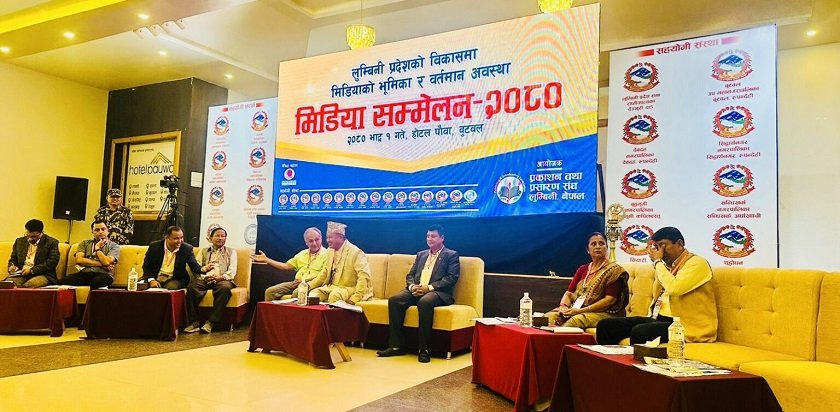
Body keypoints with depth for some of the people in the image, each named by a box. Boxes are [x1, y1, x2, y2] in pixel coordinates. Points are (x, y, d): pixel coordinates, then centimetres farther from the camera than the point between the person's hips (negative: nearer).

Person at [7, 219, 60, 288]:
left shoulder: (51, 242, 3)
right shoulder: (19, 241, 21)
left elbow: (52, 262, -7)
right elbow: (13, 258, 27)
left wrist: (32, 270, -16)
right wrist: (11, 266, 4)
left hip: (42, 275, -4)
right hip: (21, 275, 4)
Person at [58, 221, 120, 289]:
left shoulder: (113, 245, 13)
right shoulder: (84, 243, 23)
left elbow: (106, 262, -5)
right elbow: (79, 260, 5)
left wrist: (97, 248, 8)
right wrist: (101, 264, -2)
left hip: (103, 274, -3)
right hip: (85, 273, 3)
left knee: (96, 282, -42)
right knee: (62, 281, -30)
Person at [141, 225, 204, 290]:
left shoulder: (187, 248, -6)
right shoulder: (154, 246, -5)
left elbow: (194, 266, -9)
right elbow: (146, 266, 1)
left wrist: (203, 269, -33)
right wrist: (151, 280, -17)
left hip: (173, 280, 0)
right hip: (155, 278, 0)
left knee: (171, 287, -32)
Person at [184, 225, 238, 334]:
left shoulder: (231, 251, 21)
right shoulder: (203, 251, 26)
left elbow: (232, 271, 6)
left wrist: (220, 277, -14)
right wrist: (203, 270, -12)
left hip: (222, 280, -2)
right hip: (204, 279, 2)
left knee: (225, 288, -37)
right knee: (191, 287, -31)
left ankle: (210, 322, -34)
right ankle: (194, 322, -26)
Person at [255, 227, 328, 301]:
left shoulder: (326, 254, -1)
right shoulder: (302, 254, 22)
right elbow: (286, 266, 23)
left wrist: (305, 280, -20)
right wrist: (266, 259, 19)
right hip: (296, 283, 7)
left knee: (296, 293, -39)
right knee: (270, 292, -9)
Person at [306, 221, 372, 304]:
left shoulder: (355, 252, -13)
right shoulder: (330, 251, 11)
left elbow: (364, 277, -20)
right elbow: (324, 274, 19)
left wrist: (355, 298, -28)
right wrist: (309, 285, 5)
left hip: (348, 288, -7)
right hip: (331, 287, 7)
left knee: (334, 295, -34)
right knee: (313, 293, -18)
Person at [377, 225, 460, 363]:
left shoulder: (451, 255, 9)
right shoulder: (421, 254, 26)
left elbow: (452, 278, -5)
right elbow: (410, 275, 21)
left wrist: (429, 287, -15)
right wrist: (412, 286, -4)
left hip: (438, 292, -5)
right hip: (416, 290, 5)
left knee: (424, 302, -39)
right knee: (394, 300, -24)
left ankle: (424, 349, -30)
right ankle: (396, 345, -20)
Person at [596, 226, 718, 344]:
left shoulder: (697, 263, -7)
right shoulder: (669, 265, 17)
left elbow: (674, 288, -23)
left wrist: (658, 261, -11)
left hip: (685, 326, -8)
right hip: (659, 318, 8)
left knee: (639, 332, -36)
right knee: (606, 325, -6)